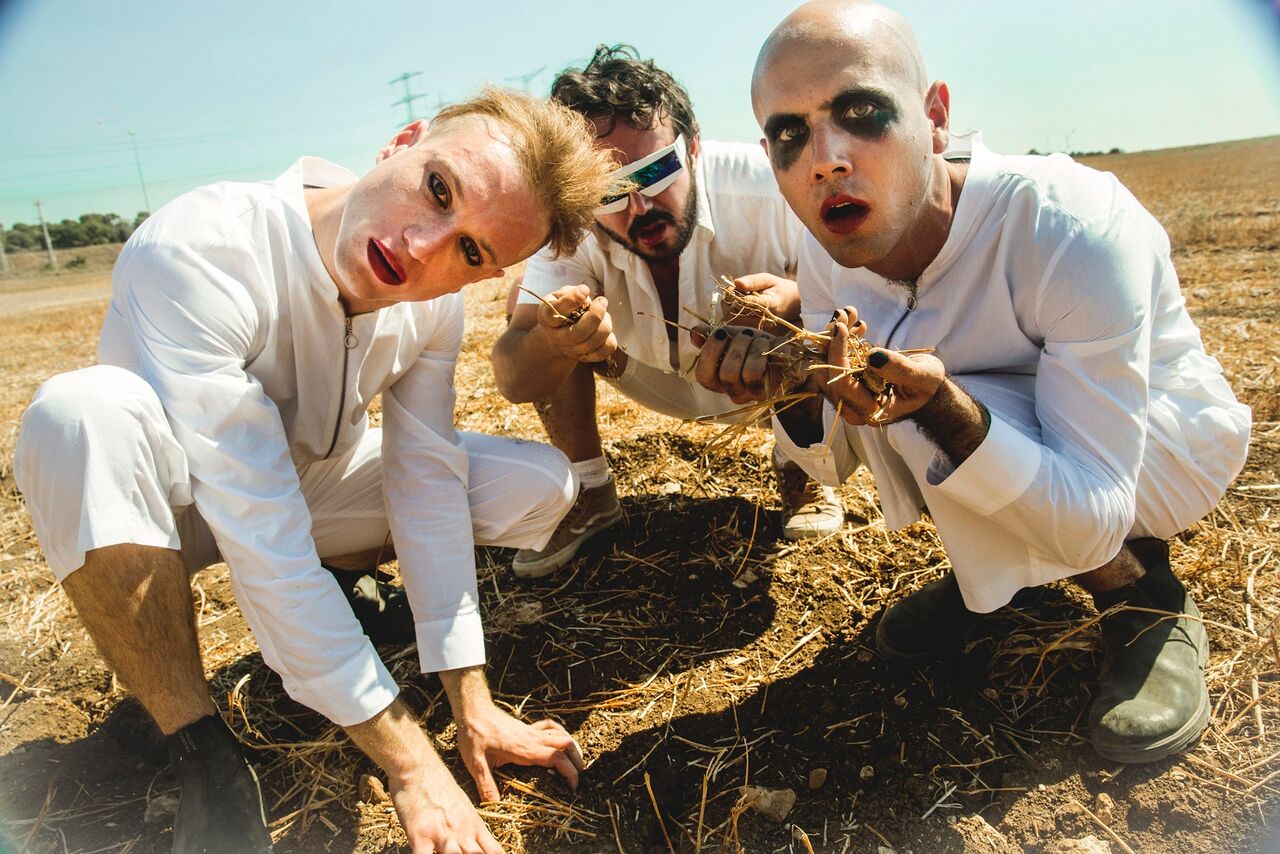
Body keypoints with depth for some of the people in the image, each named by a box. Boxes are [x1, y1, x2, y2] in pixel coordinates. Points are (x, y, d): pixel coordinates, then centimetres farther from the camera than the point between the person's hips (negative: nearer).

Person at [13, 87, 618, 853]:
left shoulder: (435, 295, -18)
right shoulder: (197, 255, -35)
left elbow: (427, 482, -15)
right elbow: (261, 535, -37)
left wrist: (474, 707, -16)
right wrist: (412, 766, -33)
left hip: (311, 485, 4)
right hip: (160, 503, -3)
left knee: (541, 483, -10)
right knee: (87, 411, -37)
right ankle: (207, 759, -21)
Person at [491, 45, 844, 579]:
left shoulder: (764, 189, -32)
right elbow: (512, 381, -30)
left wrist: (796, 302, -47)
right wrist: (552, 345, -54)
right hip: (656, 383, 2)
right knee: (551, 326, -19)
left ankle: (800, 469, 0)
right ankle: (590, 494, 3)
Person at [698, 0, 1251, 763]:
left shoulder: (1078, 232, -34)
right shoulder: (830, 254, -17)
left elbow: (1089, 529, -31)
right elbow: (835, 463, -5)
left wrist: (941, 406, -47)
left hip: (1171, 441, -5)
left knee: (921, 416, -30)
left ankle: (1146, 594, -5)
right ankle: (994, 568, 5)